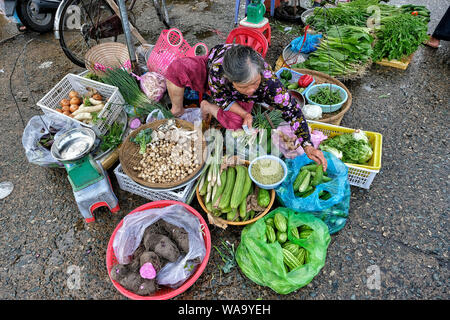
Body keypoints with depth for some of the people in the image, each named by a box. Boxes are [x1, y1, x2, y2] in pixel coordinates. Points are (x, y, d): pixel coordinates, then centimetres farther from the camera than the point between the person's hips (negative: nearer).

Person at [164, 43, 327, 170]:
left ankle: (207, 107, 0)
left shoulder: (269, 82, -43)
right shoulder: (217, 67, -43)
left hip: (238, 97, 1)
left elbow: (292, 110, -34)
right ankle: (177, 111, 2)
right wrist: (245, 114, -32)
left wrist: (308, 147, -39)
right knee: (176, 68, -25)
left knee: (236, 122, -32)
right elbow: (219, 97, -23)